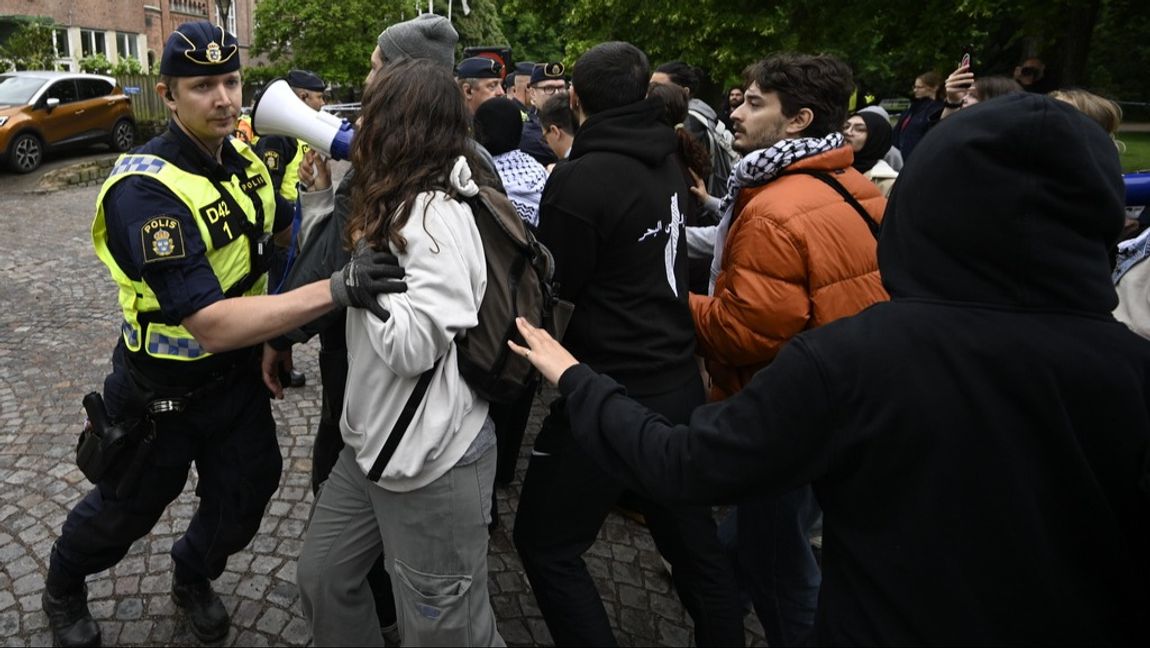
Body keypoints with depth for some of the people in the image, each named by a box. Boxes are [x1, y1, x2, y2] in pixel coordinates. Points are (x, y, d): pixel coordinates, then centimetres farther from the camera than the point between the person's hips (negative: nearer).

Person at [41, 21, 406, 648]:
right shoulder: (147, 188, -30)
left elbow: (286, 224, 15)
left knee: (242, 503, 17)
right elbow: (212, 324, -38)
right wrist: (335, 288, -46)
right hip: (162, 389, -5)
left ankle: (192, 575, 50)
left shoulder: (243, 156, -6)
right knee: (127, 509, 19)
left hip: (238, 373, 6)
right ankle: (62, 586, 52)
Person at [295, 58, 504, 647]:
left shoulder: (435, 216, -21)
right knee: (322, 578, 23)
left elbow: (413, 346, -26)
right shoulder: (399, 204, 10)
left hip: (432, 461, -10)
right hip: (374, 443, 10)